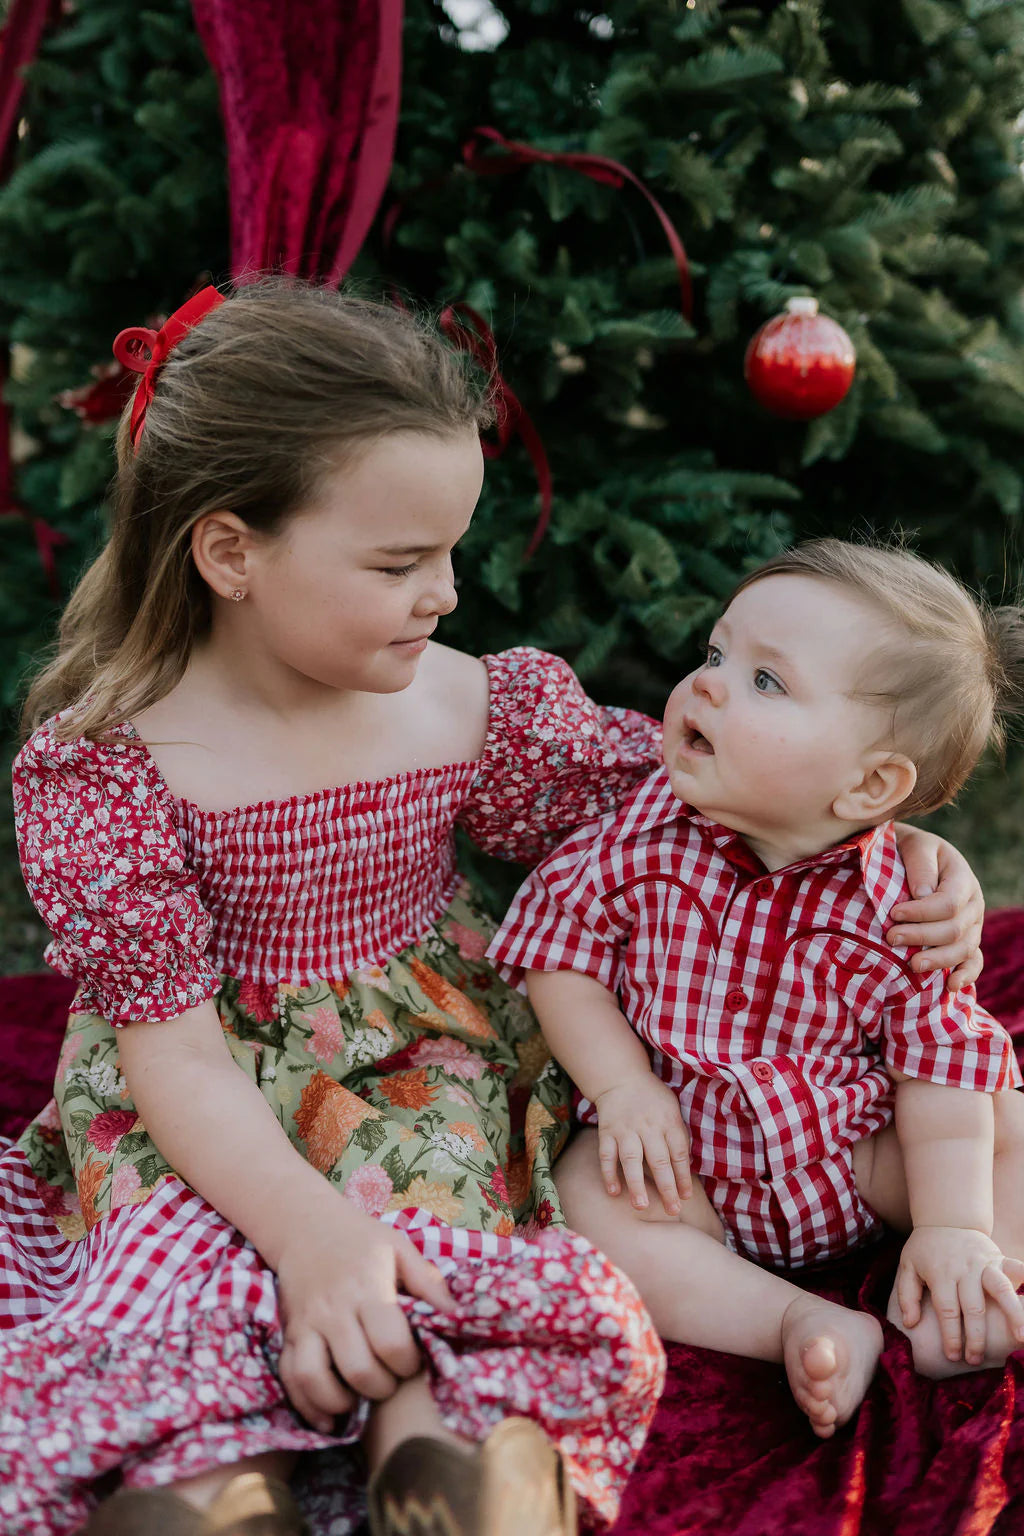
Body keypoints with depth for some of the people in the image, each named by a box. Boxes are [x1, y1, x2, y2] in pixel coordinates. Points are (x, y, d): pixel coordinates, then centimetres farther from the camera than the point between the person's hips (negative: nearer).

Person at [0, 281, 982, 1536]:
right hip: (200, 1124, -1)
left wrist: (897, 851, -9)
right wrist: (307, 1228, -32)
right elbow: (172, 1050, -17)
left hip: (418, 1064, 2)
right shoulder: (104, 764, -14)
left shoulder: (473, 708, -5)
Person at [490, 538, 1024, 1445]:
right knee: (590, 1193, -29)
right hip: (684, 1158, 0)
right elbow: (560, 954, -5)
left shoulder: (903, 906, -17)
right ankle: (798, 1322, -30)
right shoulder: (640, 842, -14)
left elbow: (940, 1067, -13)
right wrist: (623, 1087, -18)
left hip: (855, 1158, 1)